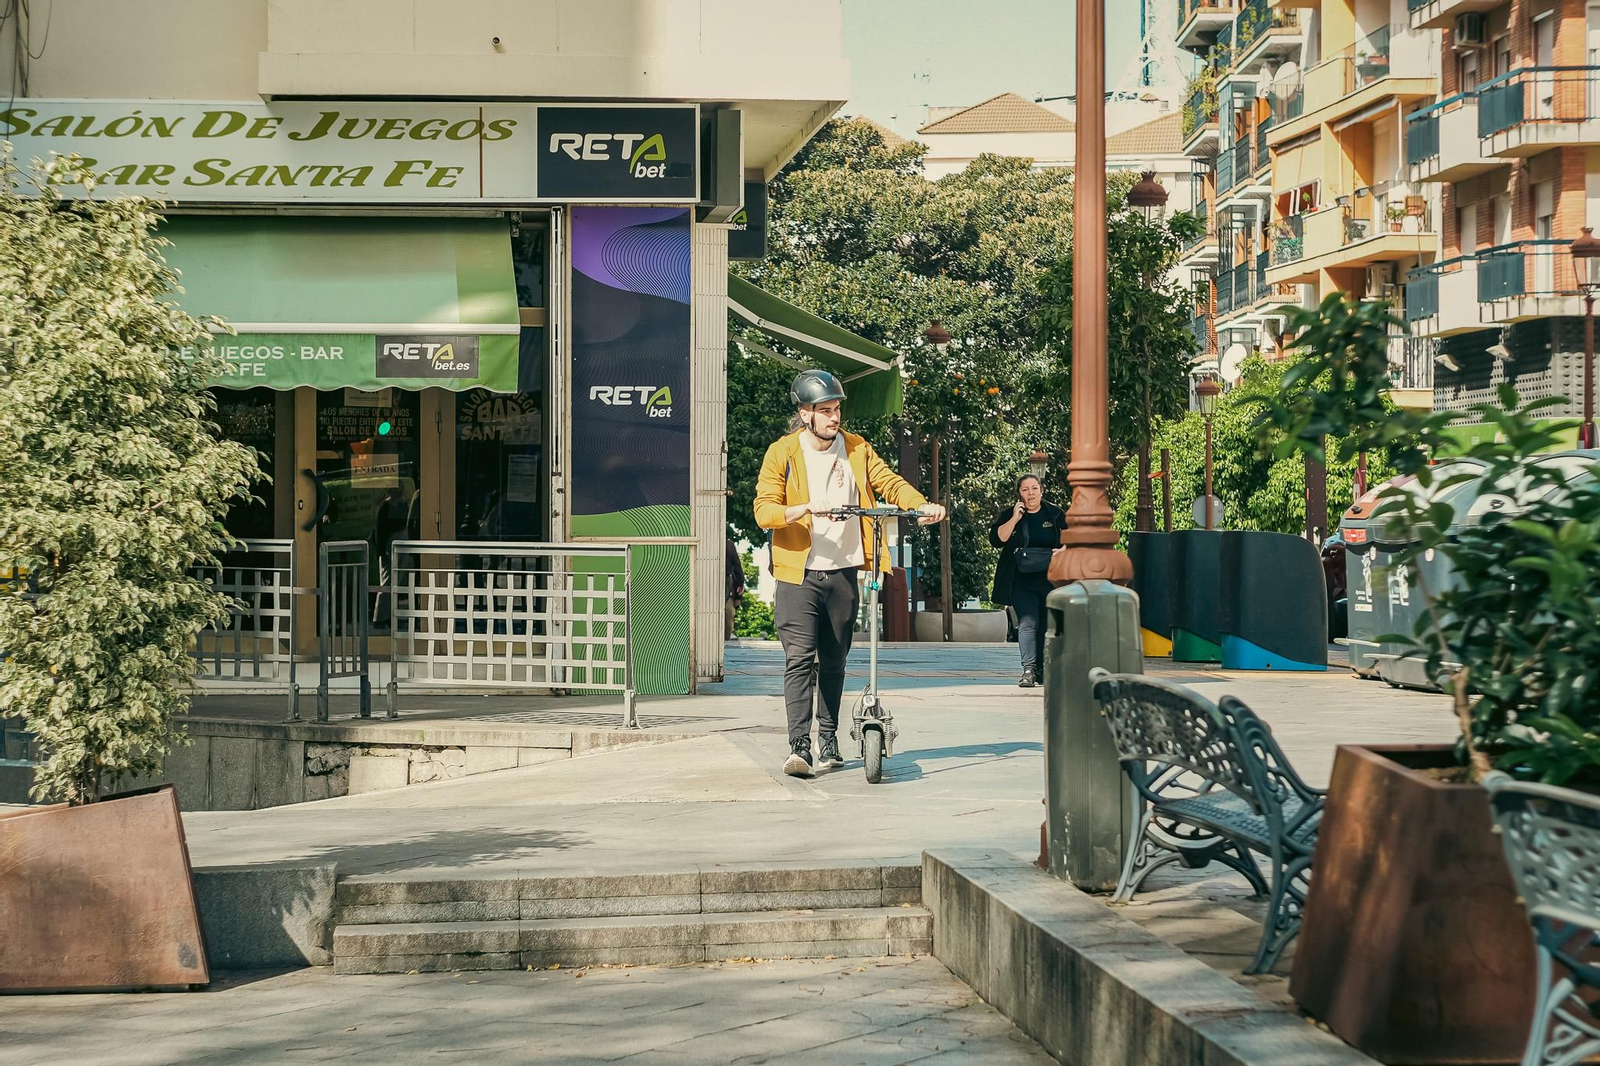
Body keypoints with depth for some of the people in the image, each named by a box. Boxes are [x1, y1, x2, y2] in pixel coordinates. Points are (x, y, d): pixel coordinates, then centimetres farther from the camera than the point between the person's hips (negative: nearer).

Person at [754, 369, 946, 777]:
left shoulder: (856, 449, 8)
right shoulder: (782, 453, -3)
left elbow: (888, 482, 1)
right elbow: (764, 510, -10)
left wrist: (922, 505, -18)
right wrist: (807, 508, -27)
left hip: (843, 574, 4)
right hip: (798, 574, -4)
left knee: (834, 662, 10)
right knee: (799, 659, -13)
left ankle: (828, 741, 20)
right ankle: (799, 746, -15)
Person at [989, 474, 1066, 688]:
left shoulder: (1056, 514, 8)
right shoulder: (1008, 515, 4)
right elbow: (996, 539, -8)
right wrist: (1015, 519, -15)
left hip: (1051, 580, 2)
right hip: (1022, 583, -2)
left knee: (1047, 626, 7)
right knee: (1028, 623, -16)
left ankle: (1042, 671, 17)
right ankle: (1028, 669, -23)